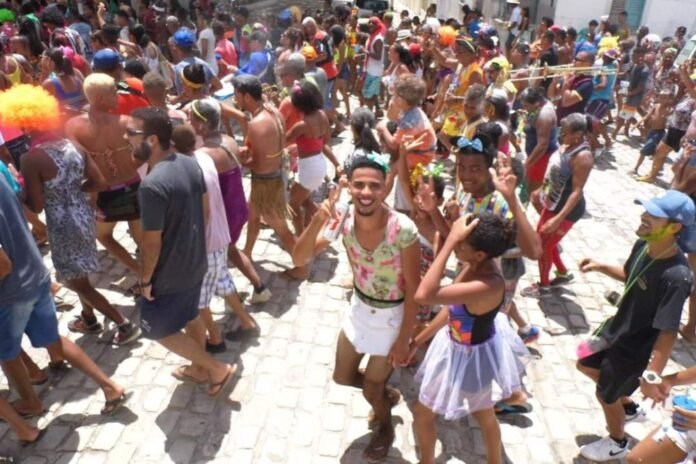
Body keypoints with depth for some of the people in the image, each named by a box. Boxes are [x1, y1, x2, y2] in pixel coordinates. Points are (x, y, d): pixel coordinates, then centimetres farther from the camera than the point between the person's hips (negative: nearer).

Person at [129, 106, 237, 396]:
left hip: (170, 273, -8)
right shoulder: (190, 164, -5)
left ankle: (218, 369, 21)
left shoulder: (152, 184, -31)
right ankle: (200, 369, 46)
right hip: (195, 261, 8)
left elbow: (152, 242, -24)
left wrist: (145, 279, -9)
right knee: (190, 317, 26)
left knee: (159, 330, 13)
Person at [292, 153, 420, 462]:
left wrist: (403, 340, -13)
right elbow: (300, 260, -20)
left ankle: (385, 428, 50)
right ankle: (386, 395, 53)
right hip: (359, 307, 5)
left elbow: (413, 290, -20)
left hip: (392, 315, -5)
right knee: (342, 377, 21)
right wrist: (318, 220, -36)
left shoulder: (403, 229, -31)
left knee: (371, 390, 14)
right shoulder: (343, 218, -18)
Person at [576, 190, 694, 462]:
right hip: (617, 329, 8)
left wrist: (653, 375, -29)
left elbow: (668, 332, -31)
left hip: (636, 348, -8)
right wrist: (600, 267, -3)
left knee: (606, 395, 15)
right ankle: (627, 407, 53)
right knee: (586, 365, 29)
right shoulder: (644, 245, -12)